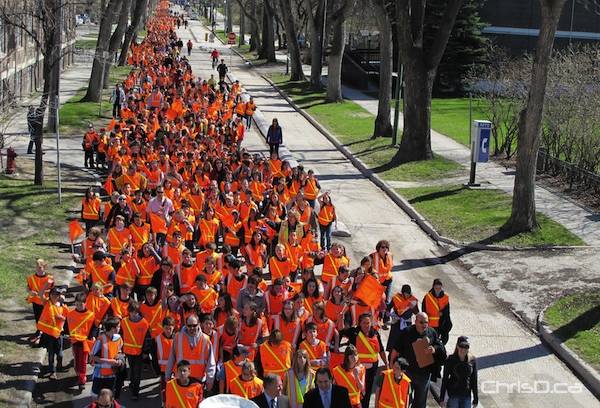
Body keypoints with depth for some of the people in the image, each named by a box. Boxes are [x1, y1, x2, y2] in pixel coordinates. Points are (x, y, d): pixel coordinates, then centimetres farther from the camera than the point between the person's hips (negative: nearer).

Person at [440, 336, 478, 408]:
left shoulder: (472, 360, -1)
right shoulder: (451, 360, -7)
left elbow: (474, 380, 6)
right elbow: (444, 379, -2)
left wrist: (475, 399, 8)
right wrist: (441, 398, -3)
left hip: (466, 396, 3)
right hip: (453, 395, -2)